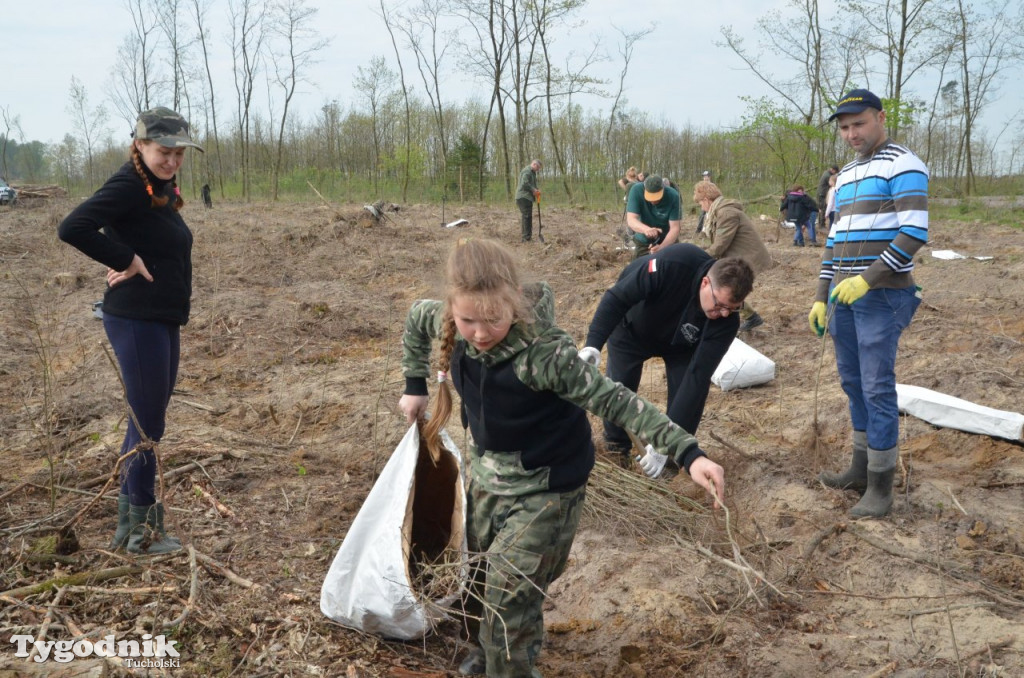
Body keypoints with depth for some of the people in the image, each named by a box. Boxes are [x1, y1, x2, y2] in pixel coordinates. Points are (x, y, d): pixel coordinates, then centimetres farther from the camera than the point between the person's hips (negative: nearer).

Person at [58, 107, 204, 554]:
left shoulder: (162, 189, 11)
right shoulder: (128, 186, -15)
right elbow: (72, 228, -27)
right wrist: (126, 261, -20)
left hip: (164, 321, 9)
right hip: (137, 321, -9)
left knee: (146, 420, 16)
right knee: (148, 425, -1)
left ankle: (129, 520, 28)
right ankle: (140, 529, 13)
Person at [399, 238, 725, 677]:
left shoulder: (543, 353, -33)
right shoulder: (452, 325, -16)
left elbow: (614, 401, -33)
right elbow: (417, 317, 7)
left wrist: (688, 452, -39)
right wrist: (415, 386, 13)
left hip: (545, 488, -6)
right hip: (487, 474, 7)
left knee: (509, 595, -6)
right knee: (478, 576, 23)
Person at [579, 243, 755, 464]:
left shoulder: (727, 320, -35)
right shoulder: (673, 263, -44)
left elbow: (698, 376, -37)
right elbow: (616, 298, -36)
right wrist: (592, 347, -49)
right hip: (631, 328, -1)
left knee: (691, 393, -14)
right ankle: (616, 449, 24)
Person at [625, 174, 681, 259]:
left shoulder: (673, 196, -25)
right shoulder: (636, 190, -24)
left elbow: (674, 228, -27)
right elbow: (631, 220, -31)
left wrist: (662, 247, -46)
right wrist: (646, 229, -54)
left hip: (668, 241, -1)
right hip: (643, 243, 1)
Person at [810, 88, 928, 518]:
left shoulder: (903, 166, -7)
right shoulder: (847, 175, 18)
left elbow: (914, 234, -16)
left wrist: (867, 279, -23)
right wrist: (822, 296, 15)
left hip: (881, 295, -8)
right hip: (843, 295, 8)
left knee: (877, 387, -7)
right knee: (852, 383, 12)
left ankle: (881, 487, 1)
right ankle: (861, 468, 24)